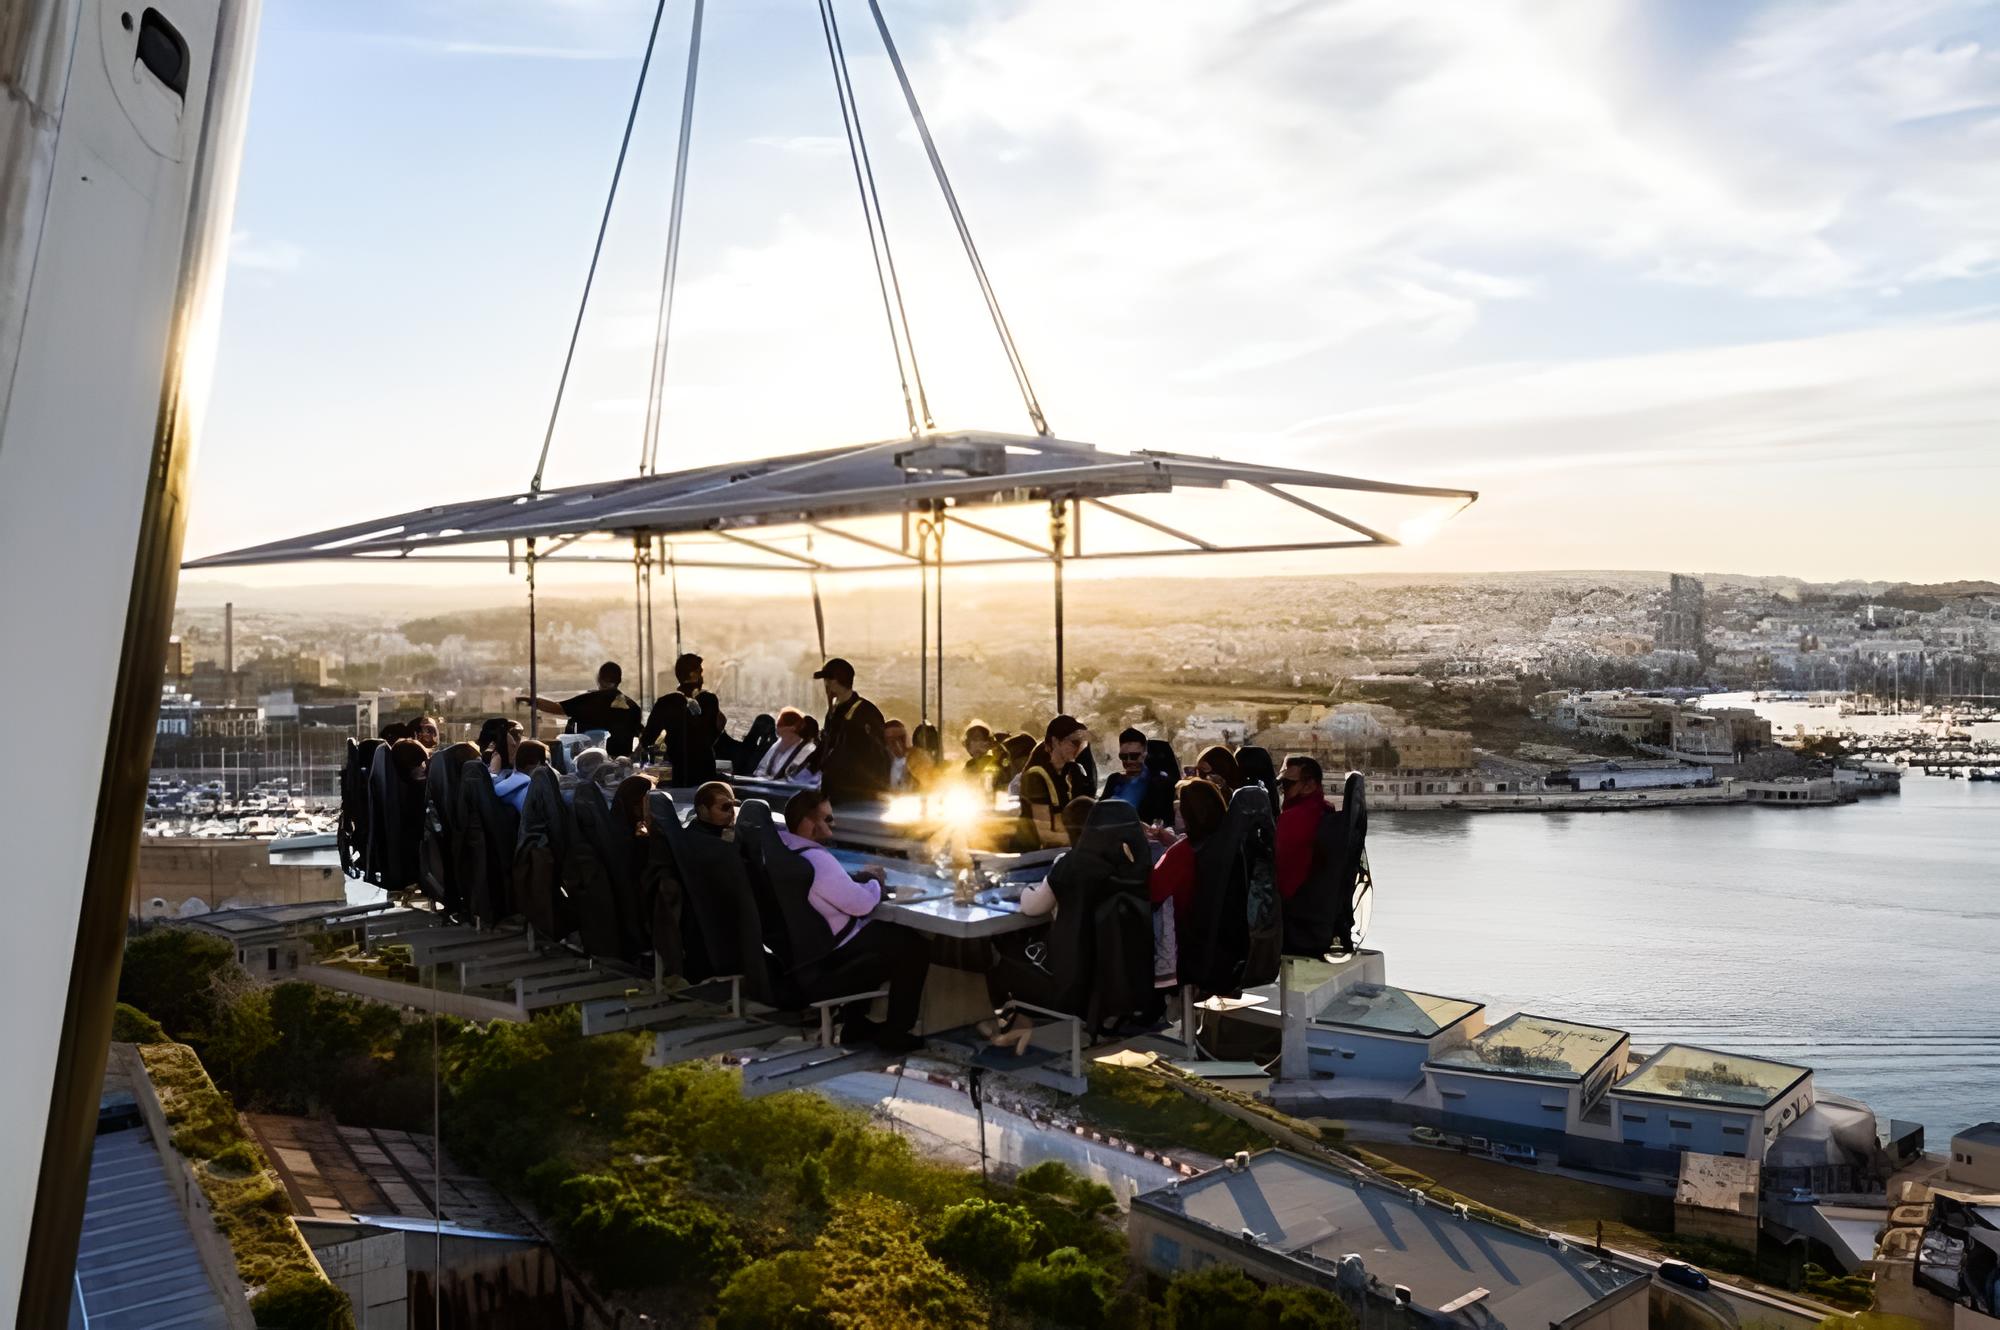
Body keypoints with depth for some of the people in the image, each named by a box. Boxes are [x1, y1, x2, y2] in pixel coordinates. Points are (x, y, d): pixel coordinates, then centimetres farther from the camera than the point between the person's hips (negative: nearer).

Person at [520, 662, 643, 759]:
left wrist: (531, 700, 3)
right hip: (623, 761, 3)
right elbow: (638, 737, 5)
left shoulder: (590, 699, -5)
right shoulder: (631, 705, 5)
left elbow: (557, 708, -8)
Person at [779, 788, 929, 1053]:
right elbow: (863, 904, -22)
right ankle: (894, 1035, 12)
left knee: (879, 932, 33)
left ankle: (855, 1025, 35)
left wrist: (860, 877, 4)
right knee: (915, 946, 4)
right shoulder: (816, 860, -29)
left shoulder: (779, 847, 1)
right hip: (833, 952, -10)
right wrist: (874, 881, -2)